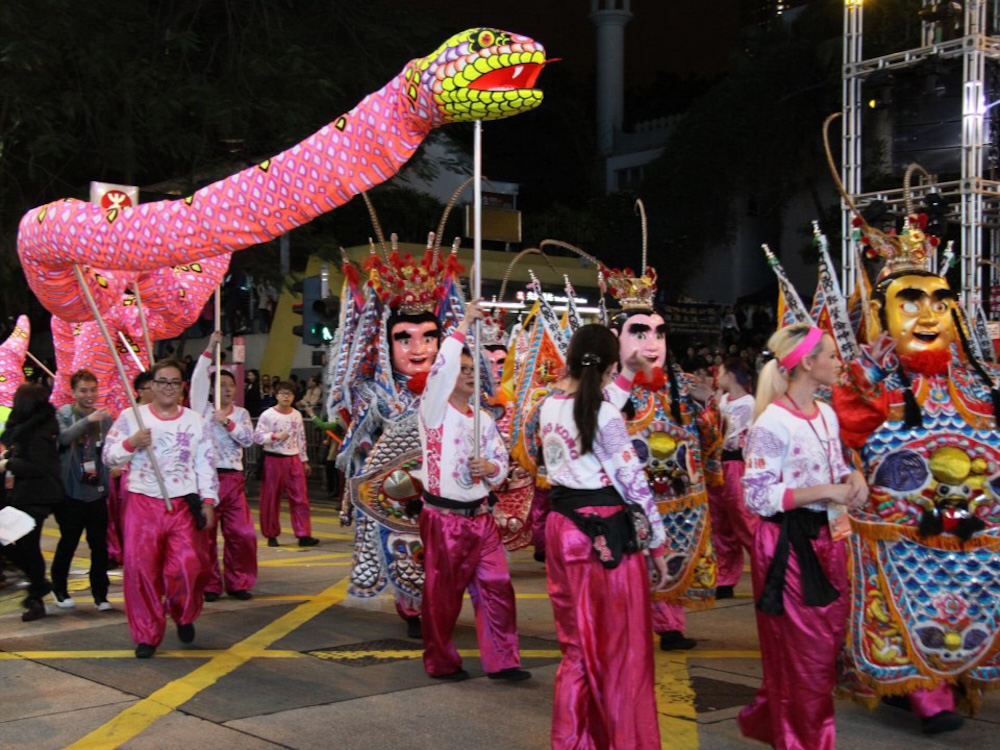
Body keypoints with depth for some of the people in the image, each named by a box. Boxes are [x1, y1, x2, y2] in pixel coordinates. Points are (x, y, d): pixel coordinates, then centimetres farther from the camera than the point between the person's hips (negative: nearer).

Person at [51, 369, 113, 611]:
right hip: (72, 491, -2)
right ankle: (59, 587, 28)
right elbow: (63, 437, -21)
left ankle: (100, 593, 12)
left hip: (97, 490, 2)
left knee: (99, 544, 2)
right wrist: (87, 421, -32)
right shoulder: (63, 414, -1)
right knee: (68, 541, 8)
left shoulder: (105, 417, 5)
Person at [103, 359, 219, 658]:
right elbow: (109, 457, 2)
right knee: (141, 569, -1)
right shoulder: (131, 417, 2)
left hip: (184, 505, 1)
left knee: (187, 567, -6)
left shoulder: (196, 421, 7)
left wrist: (208, 501, 0)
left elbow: (206, 464, 8)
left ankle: (184, 616, 25)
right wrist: (131, 443, -16)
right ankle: (146, 635, 14)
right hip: (142, 504, 0)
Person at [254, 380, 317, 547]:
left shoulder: (297, 415, 8)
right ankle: (271, 535, 14)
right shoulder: (267, 415, -4)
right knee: (271, 499, 3)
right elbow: (257, 436, -8)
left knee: (300, 498, -3)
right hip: (273, 459, -3)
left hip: (294, 460, 3)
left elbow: (301, 439, 13)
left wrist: (304, 461, 13)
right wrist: (274, 436, -22)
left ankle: (303, 535, -1)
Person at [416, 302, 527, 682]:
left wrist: (490, 468, -8)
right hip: (443, 518, -5)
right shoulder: (435, 411, -4)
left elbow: (502, 463, 15)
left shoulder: (484, 419, 14)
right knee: (442, 594, 2)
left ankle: (501, 660, 10)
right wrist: (463, 327, -19)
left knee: (496, 587, 2)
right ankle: (441, 662, 17)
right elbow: (441, 369, -21)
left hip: (480, 517, 5)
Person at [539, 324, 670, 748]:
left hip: (562, 527, 7)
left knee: (577, 644, 16)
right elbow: (634, 483, -11)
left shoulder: (549, 408, 8)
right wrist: (657, 544, -3)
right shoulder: (605, 415, -12)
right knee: (621, 648, 3)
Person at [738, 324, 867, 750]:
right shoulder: (773, 423, -18)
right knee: (805, 652, 4)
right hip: (787, 543, -8)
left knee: (829, 642, 16)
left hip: (824, 537, 8)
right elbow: (758, 497, -19)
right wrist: (825, 492, -22)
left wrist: (853, 478, -5)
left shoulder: (827, 414, 7)